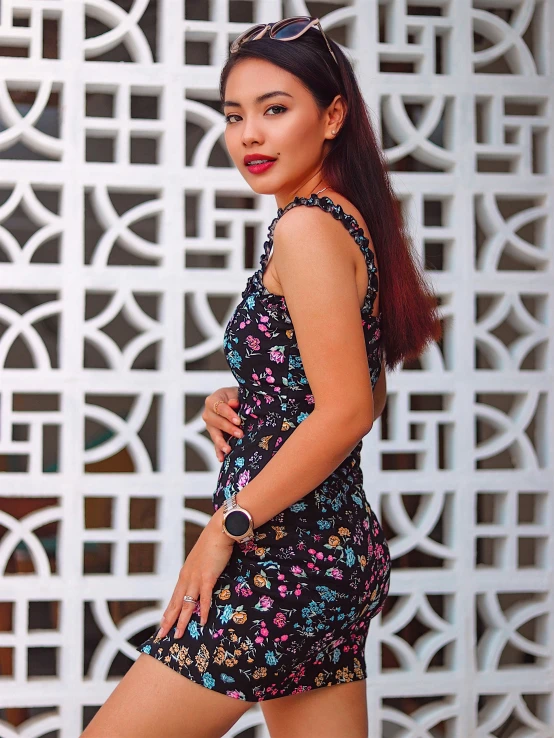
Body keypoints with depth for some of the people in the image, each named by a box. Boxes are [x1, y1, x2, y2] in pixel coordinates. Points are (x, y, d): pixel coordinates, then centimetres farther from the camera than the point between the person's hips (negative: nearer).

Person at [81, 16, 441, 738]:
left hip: (286, 556, -10)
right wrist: (238, 406, 7)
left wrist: (226, 525, -14)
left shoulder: (306, 226, -15)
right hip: (344, 543, 10)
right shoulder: (351, 221, 14)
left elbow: (346, 412, -21)